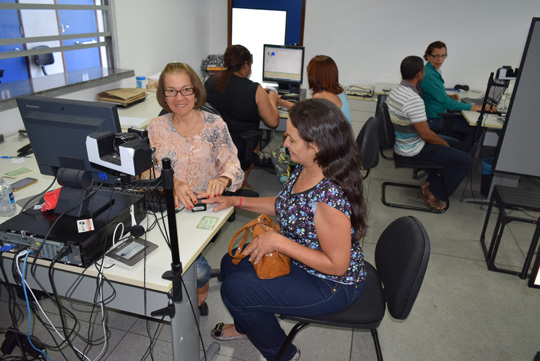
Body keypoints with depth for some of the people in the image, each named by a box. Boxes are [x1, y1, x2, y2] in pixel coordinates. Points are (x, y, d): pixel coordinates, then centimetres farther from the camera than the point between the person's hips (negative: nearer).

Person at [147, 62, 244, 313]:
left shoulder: (215, 125, 2)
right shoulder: (156, 128, 6)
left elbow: (232, 163, -4)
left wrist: (223, 179, -29)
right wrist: (171, 184, -25)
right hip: (168, 209, 2)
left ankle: (197, 297, 11)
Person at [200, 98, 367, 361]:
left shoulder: (330, 196, -36)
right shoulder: (304, 168, -8)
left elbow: (337, 265, -28)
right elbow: (286, 206, 9)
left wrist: (278, 241, -28)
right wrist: (234, 201, 2)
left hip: (331, 284, -9)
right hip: (299, 259, 9)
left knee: (234, 289, -10)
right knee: (232, 263, 12)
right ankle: (247, 326, 42)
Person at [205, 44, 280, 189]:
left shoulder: (210, 82, -2)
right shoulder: (255, 90, -16)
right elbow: (273, 122, -9)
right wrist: (272, 100, 10)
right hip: (240, 149, -5)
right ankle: (242, 183, 39)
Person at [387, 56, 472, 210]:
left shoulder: (395, 90, 2)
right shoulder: (414, 100, -28)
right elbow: (426, 135, -25)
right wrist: (445, 144, -5)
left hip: (401, 142, 10)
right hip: (413, 150, -10)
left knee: (456, 144, 21)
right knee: (465, 160, -6)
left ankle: (429, 183, 19)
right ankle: (432, 192, 4)